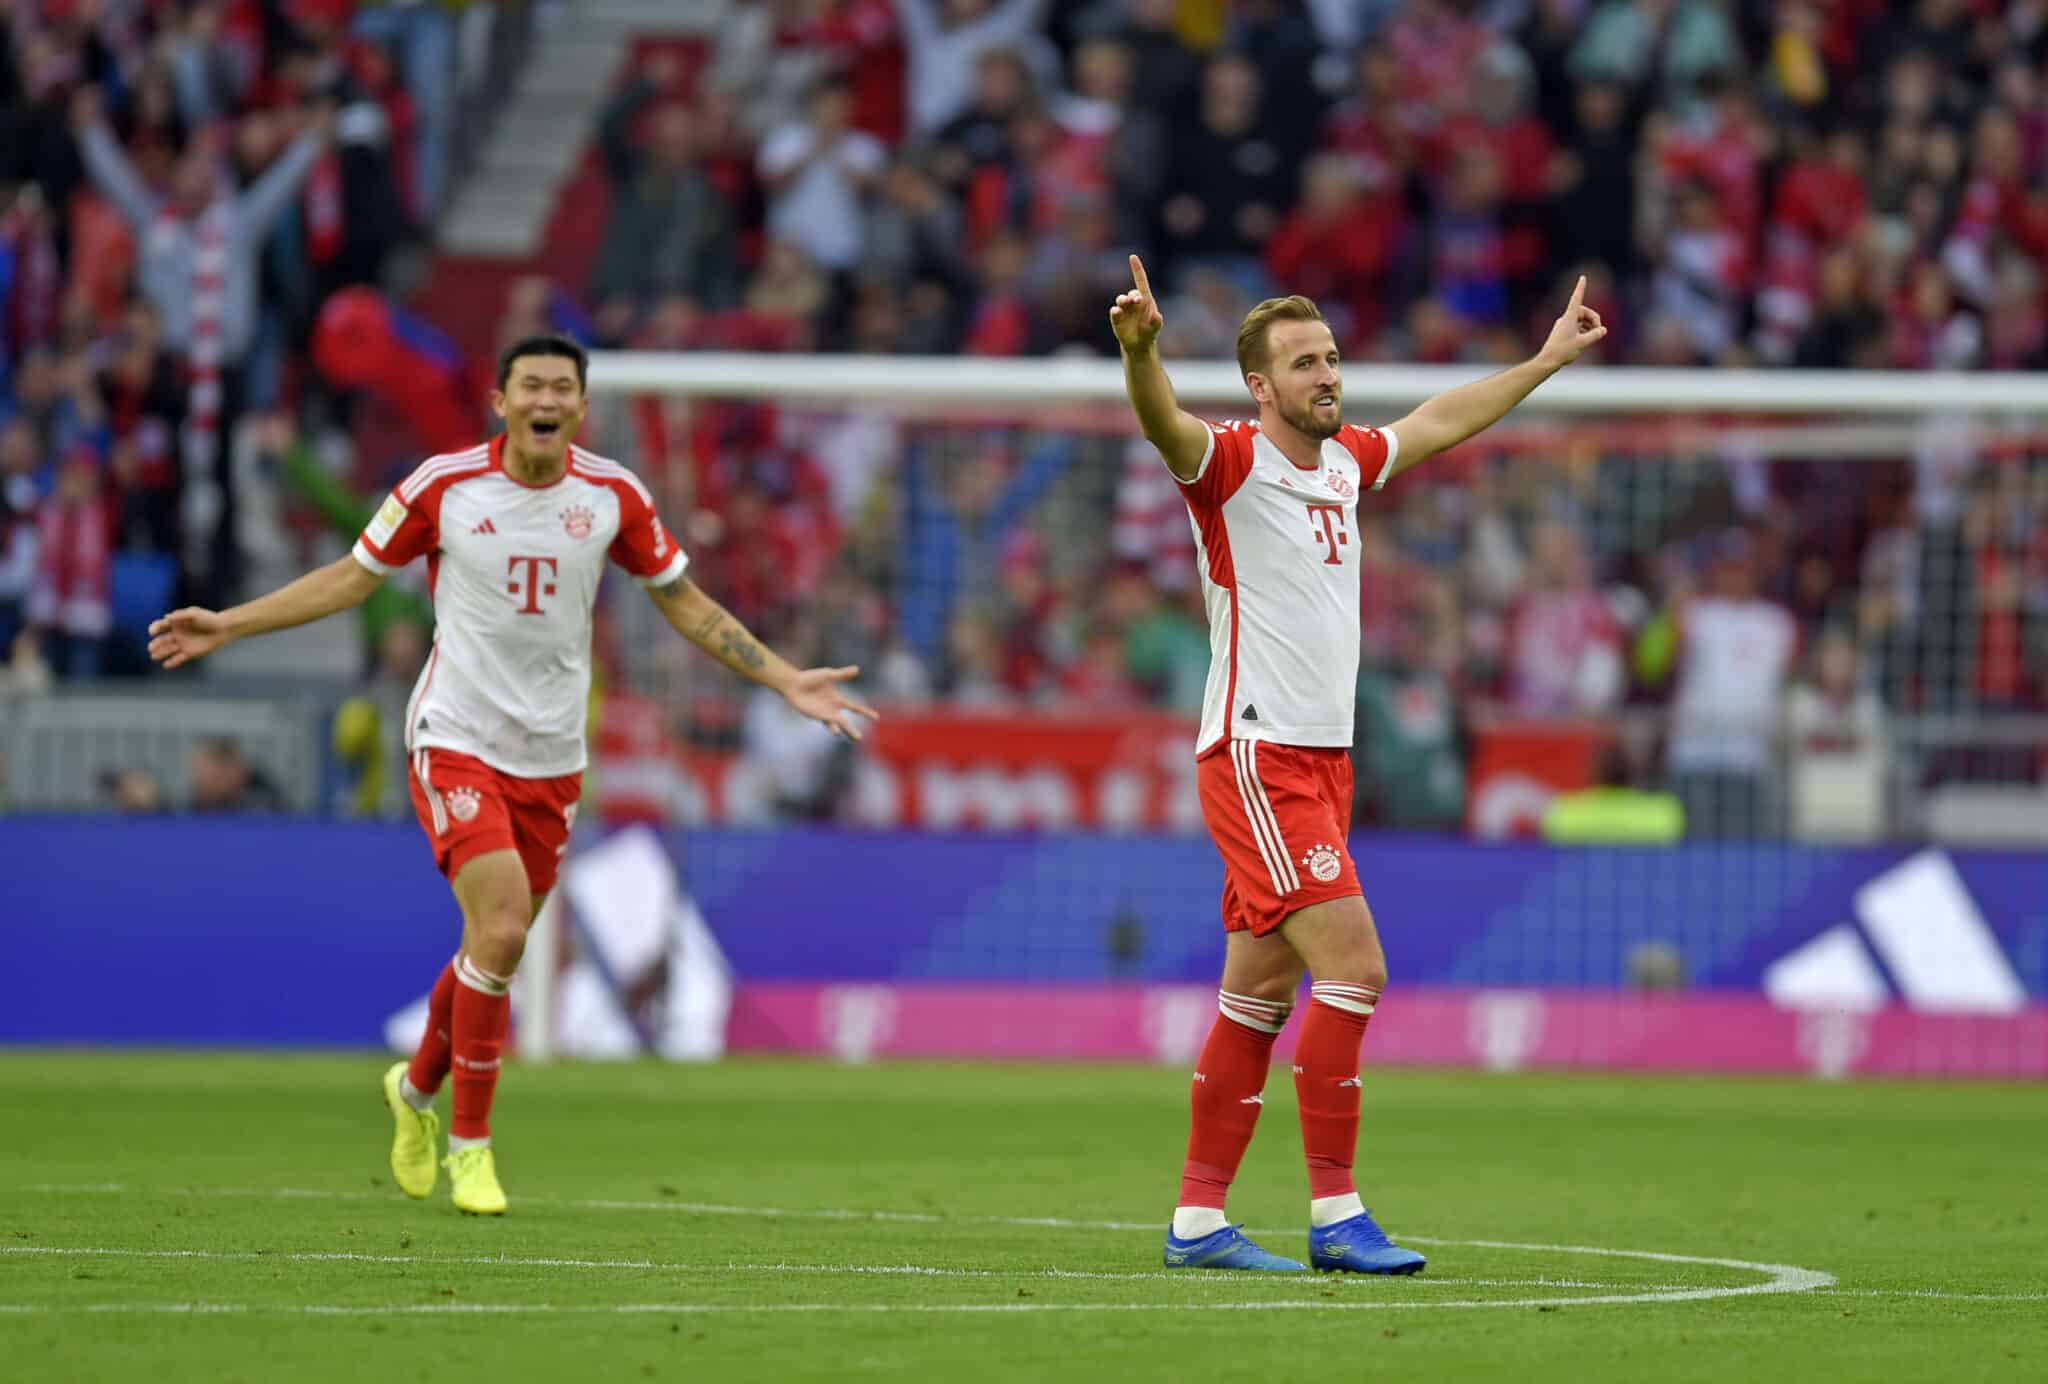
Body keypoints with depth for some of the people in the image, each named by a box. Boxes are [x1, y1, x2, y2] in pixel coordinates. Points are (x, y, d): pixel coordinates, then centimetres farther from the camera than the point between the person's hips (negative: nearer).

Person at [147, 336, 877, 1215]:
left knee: (498, 945, 8)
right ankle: (469, 1142, -4)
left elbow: (684, 603, 11)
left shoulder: (613, 497, -1)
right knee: (501, 931, -19)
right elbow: (351, 578, 4)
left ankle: (418, 1090, 38)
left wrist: (788, 681, 6)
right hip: (456, 740, -4)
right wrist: (227, 626, 0)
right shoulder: (443, 485, -8)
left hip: (550, 759, 4)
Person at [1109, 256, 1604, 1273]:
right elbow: (1164, 425, -31)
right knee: (1353, 967, -15)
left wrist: (1547, 359, 39)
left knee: (1259, 992, 8)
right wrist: (1140, 349, -51)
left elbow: (1439, 423, 31)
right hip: (1257, 760, -8)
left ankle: (1198, 1219, 12)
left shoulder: (1344, 461, 13)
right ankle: (1335, 1216, -12)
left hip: (1320, 762, 8)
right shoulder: (1233, 462, -9)